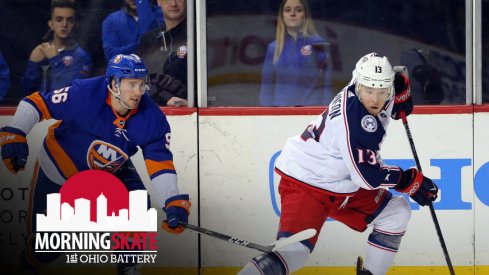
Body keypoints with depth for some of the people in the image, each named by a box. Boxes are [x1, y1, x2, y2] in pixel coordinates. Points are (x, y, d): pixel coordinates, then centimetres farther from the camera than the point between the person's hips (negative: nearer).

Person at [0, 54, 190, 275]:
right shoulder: (83, 95, -34)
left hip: (112, 169, 3)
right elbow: (36, 103, -26)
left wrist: (174, 202, -33)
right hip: (60, 166, -3)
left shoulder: (152, 119, -24)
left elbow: (159, 163, -22)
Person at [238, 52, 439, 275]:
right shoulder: (354, 117, -30)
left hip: (343, 185, 10)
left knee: (396, 212, 9)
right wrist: (411, 181, -17)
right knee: (293, 252, -27)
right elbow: (368, 175, -27)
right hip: (305, 185, -10)